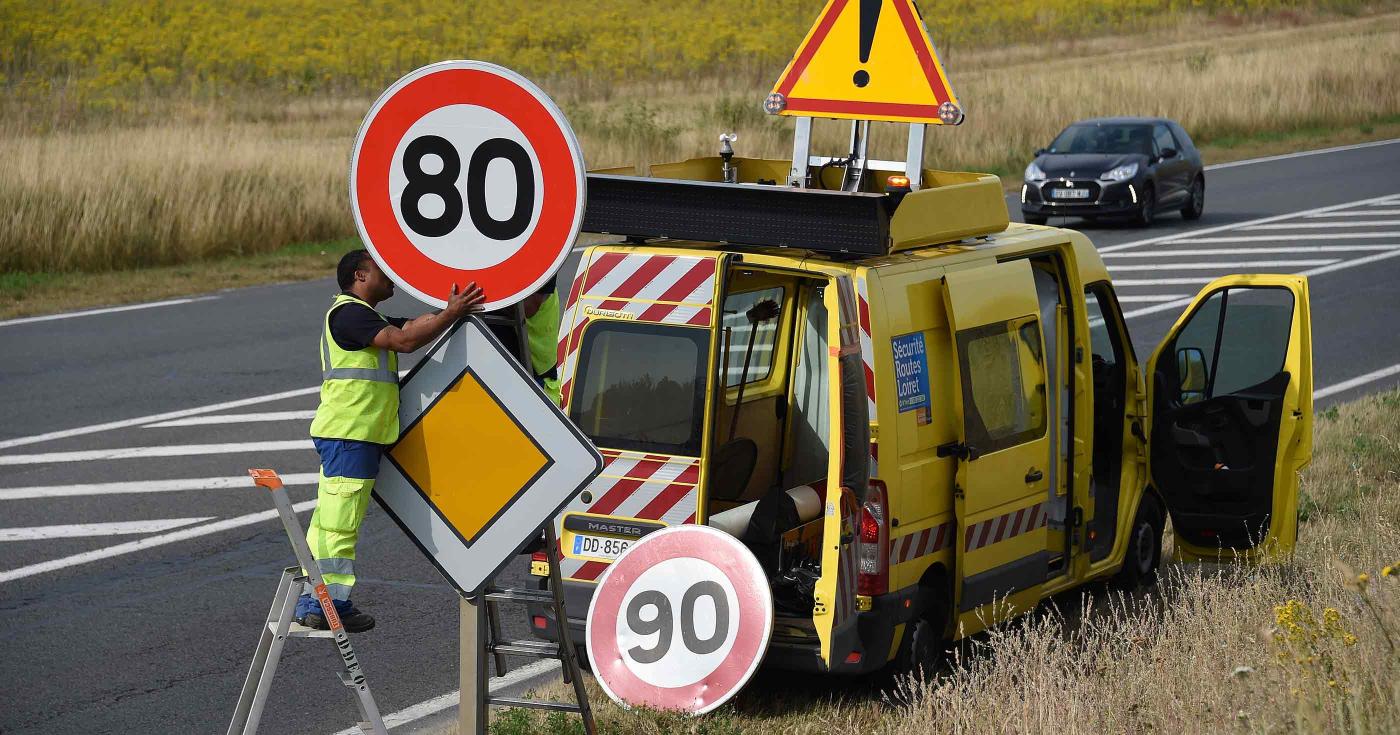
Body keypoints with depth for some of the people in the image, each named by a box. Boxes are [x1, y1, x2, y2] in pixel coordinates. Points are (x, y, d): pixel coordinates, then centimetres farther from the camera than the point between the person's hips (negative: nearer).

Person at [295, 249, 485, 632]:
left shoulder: (364, 316, 25)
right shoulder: (349, 313, -10)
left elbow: (412, 326, 15)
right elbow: (404, 340, -19)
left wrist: (453, 310, 4)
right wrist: (451, 314, -15)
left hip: (361, 434, 11)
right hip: (348, 433, -11)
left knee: (329, 521, 12)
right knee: (339, 520, -11)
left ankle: (313, 602, 16)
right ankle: (329, 604, -11)